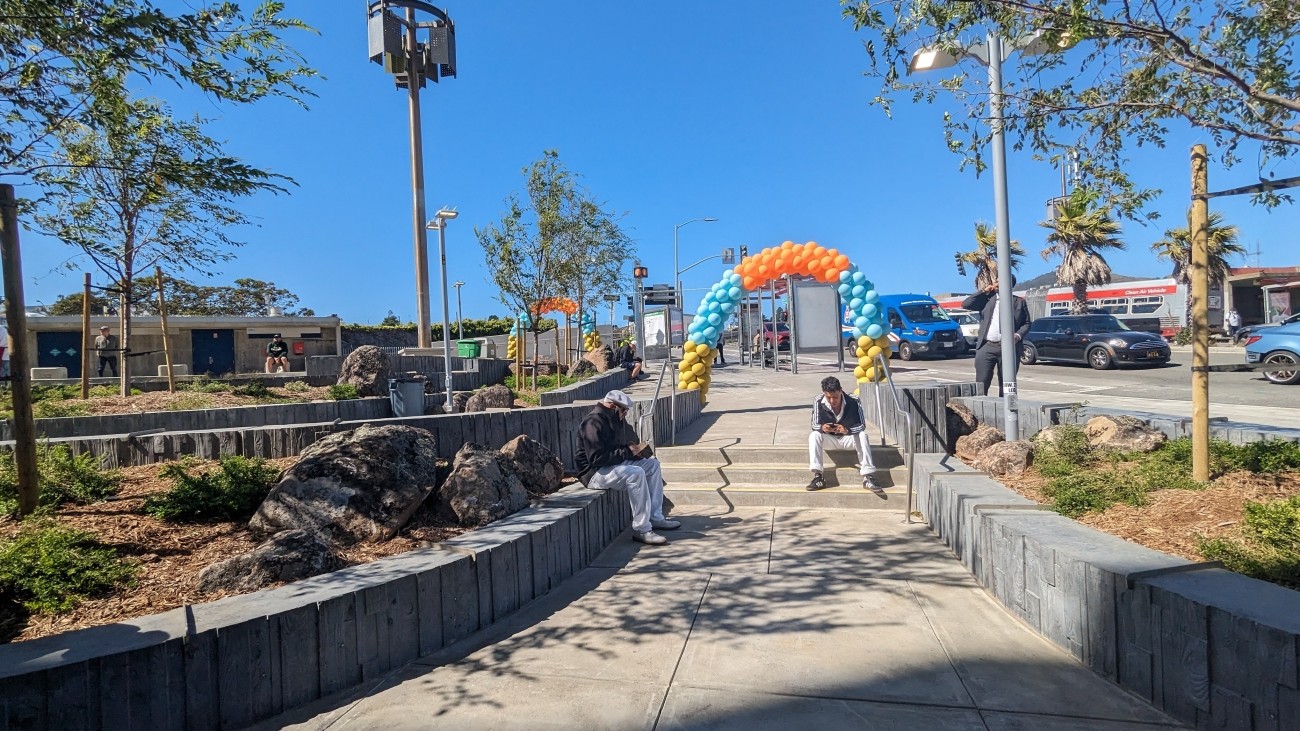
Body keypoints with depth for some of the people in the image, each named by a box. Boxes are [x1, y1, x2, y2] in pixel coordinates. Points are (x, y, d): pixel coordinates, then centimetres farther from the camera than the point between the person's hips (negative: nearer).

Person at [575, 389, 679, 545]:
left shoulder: (614, 420, 11)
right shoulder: (593, 422, -21)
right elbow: (597, 458, -28)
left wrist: (635, 449, 0)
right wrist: (628, 451, -22)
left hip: (614, 464, 11)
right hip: (594, 473, -11)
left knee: (652, 464, 4)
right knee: (636, 473, -31)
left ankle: (655, 517, 4)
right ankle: (641, 530, -26)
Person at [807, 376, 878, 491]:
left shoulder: (854, 401, -21)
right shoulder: (818, 402, -19)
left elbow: (862, 425, -21)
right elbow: (814, 425, -15)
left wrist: (847, 430, -42)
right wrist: (822, 428, -40)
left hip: (848, 438, -1)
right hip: (830, 439, 1)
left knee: (863, 436, -32)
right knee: (814, 435, -29)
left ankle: (867, 477, -35)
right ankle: (817, 476, -35)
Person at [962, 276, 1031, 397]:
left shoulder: (1019, 302, 10)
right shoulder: (987, 298, 10)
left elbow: (1026, 323, 11)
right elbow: (965, 304, 0)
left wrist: (1018, 335, -8)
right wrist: (984, 291, -1)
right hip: (986, 347, 0)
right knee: (981, 384, -4)